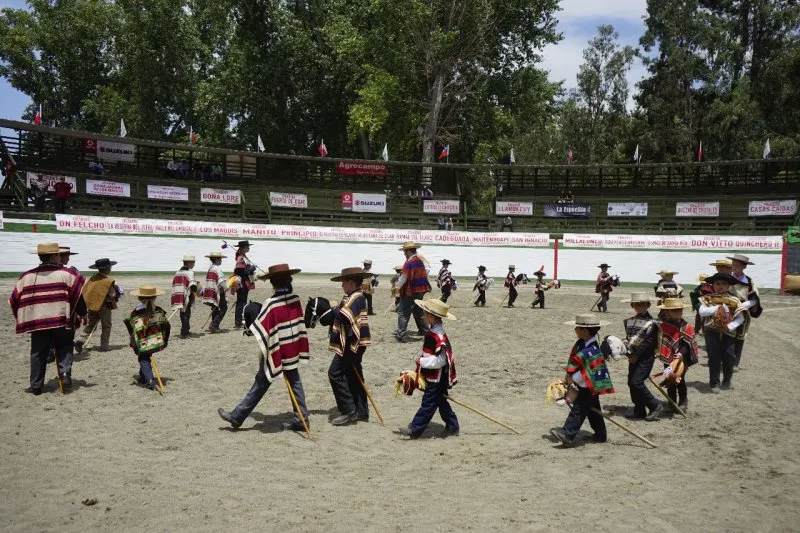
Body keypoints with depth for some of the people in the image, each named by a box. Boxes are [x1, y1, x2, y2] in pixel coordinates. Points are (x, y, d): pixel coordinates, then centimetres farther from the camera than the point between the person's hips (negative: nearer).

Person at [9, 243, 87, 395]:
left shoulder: (27, 276, 5)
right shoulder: (66, 274, -4)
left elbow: (14, 300, 9)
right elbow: (78, 295, -5)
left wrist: (21, 319, 22)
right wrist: (82, 313, 9)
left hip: (36, 322, 2)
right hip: (61, 320, -2)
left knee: (38, 354, 11)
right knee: (64, 348, 15)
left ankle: (36, 386, 14)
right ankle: (65, 373, -6)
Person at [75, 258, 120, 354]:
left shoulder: (93, 278, 2)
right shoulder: (109, 281, -15)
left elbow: (84, 290, 5)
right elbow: (112, 295, -16)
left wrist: (89, 301, 17)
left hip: (92, 305, 6)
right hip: (104, 306, -5)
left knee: (90, 324, 15)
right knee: (106, 326, 8)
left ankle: (81, 340, 0)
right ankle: (104, 345, 9)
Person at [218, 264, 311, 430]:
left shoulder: (271, 303, -19)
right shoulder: (296, 299, -2)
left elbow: (262, 329, -15)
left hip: (275, 352, -5)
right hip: (293, 350, 5)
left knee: (261, 384, 4)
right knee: (294, 382, 12)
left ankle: (237, 417, 16)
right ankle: (301, 419, 14)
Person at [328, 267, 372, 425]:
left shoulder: (356, 297, -17)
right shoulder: (355, 297, 15)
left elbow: (343, 316, -28)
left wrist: (334, 308, -11)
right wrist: (336, 309, 2)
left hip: (352, 343, -11)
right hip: (354, 343, 11)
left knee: (335, 373, -9)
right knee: (354, 376, 14)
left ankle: (349, 411, -7)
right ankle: (361, 412, 19)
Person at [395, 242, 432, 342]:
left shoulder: (409, 263, -18)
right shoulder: (421, 260, 7)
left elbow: (404, 278, -16)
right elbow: (425, 274, 14)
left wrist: (398, 285, 4)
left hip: (410, 292, -8)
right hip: (420, 291, 8)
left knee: (403, 314, -3)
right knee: (418, 312, 23)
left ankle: (401, 335, -5)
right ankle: (424, 331, 30)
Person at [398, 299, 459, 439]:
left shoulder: (437, 337, -25)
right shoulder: (435, 332, 7)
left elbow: (440, 360, -28)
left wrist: (422, 361, -20)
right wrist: (423, 360, 11)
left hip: (436, 379, -10)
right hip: (437, 377, 10)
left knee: (428, 404, -2)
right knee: (441, 402, 18)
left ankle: (415, 429, 3)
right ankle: (452, 426, 27)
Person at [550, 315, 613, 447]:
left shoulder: (590, 351, -27)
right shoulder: (582, 344, 3)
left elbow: (587, 372, -26)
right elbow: (574, 364, 11)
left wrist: (572, 378, -16)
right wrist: (569, 375, 2)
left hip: (589, 387, -10)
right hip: (587, 386, 10)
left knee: (578, 409, -11)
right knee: (593, 410, 19)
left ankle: (567, 434, -13)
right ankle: (600, 434, 30)